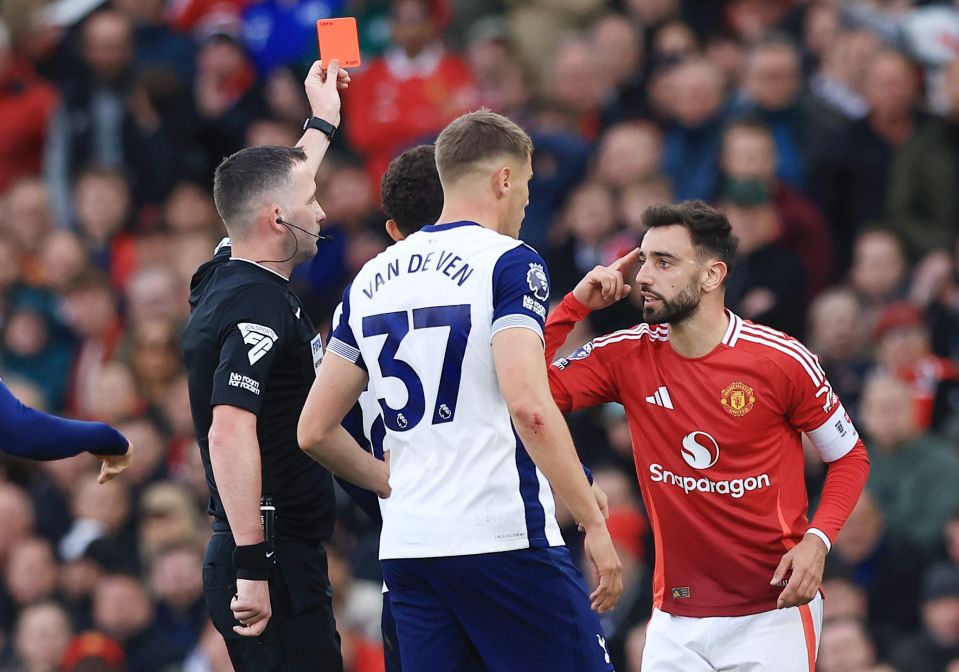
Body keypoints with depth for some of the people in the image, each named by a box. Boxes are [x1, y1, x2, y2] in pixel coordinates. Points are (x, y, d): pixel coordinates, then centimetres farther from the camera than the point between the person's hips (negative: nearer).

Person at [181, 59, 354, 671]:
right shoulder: (257, 307, -15)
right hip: (272, 560, -10)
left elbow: (282, 185, 36)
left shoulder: (225, 278, 14)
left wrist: (322, 124, 49)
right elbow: (230, 432, -26)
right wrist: (252, 567, -29)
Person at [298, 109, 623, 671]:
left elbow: (315, 430, 15)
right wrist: (594, 523, -15)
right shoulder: (510, 263, -5)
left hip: (406, 545, 6)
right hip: (504, 536, -6)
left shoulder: (373, 279, 14)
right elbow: (527, 405, -18)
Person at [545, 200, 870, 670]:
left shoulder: (782, 360, -9)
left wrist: (816, 541, -14)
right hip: (676, 617, 3)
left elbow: (850, 456, 1)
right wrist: (575, 305, -8)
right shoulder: (628, 356, 0)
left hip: (773, 611, -3)